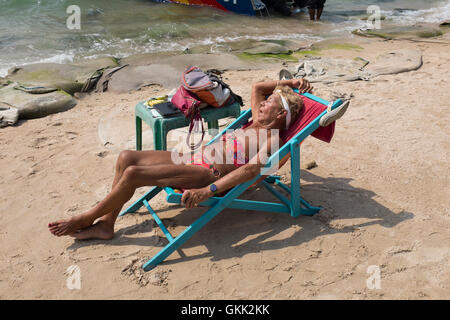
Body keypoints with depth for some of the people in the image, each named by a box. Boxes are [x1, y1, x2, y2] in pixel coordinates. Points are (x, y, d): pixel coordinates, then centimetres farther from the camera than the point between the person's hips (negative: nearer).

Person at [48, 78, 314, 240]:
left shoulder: (272, 139, -7)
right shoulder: (257, 123, 19)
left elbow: (250, 169, -23)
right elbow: (256, 87, 34)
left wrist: (208, 191, -33)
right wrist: (288, 83, 28)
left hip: (209, 175, -9)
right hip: (194, 157, 9)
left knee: (133, 173, -21)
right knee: (126, 157, -4)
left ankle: (88, 218, 3)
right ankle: (106, 225, 4)